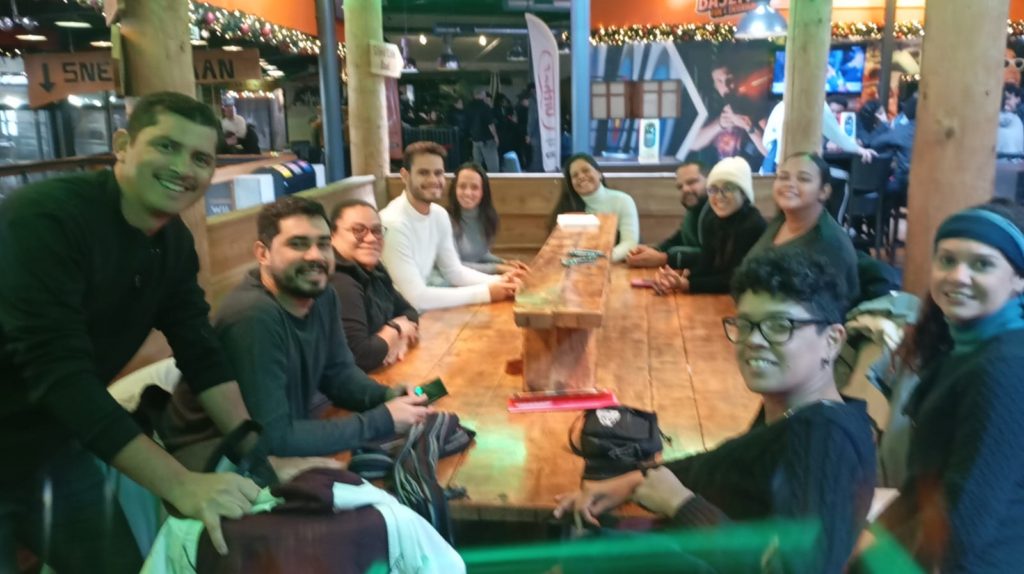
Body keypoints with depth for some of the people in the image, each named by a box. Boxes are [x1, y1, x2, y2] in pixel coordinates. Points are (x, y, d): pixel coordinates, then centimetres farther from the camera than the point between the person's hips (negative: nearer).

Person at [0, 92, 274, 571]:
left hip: (55, 447, 7)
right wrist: (180, 485, -39)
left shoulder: (174, 242, -4)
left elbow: (201, 355, -4)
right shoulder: (45, 218, -26)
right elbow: (60, 374, -33)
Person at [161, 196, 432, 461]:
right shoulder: (253, 316, -32)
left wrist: (387, 397, -15)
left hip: (289, 427, 8)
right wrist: (383, 420, -26)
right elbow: (274, 437, -31)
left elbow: (338, 372, 6)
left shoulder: (322, 295, -7)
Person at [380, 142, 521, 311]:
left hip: (421, 310, 7)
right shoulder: (394, 224, -25)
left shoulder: (440, 215, 0)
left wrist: (496, 281, -9)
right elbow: (416, 297, -26)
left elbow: (454, 271, 8)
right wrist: (485, 292, -21)